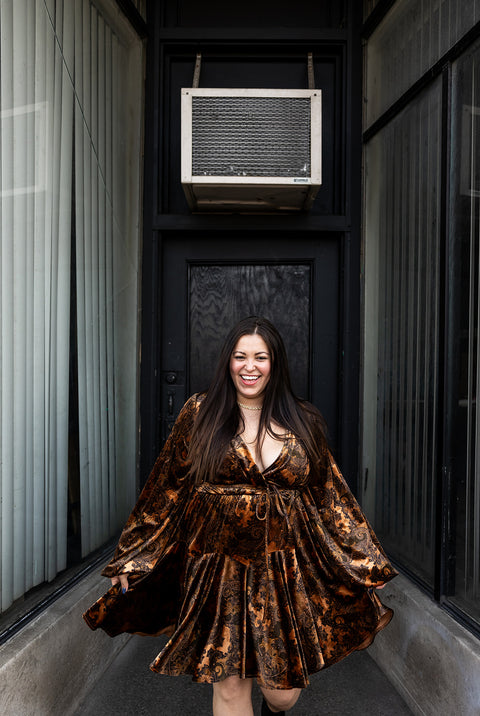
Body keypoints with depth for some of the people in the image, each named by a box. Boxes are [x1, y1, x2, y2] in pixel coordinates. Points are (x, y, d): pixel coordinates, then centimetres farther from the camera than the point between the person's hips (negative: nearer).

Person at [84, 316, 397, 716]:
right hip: (219, 573, -1)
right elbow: (166, 491, 4)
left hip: (286, 573, 1)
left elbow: (330, 499, 9)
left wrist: (364, 566, 9)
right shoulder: (200, 414, 0)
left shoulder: (302, 423, 4)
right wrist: (132, 559, 5)